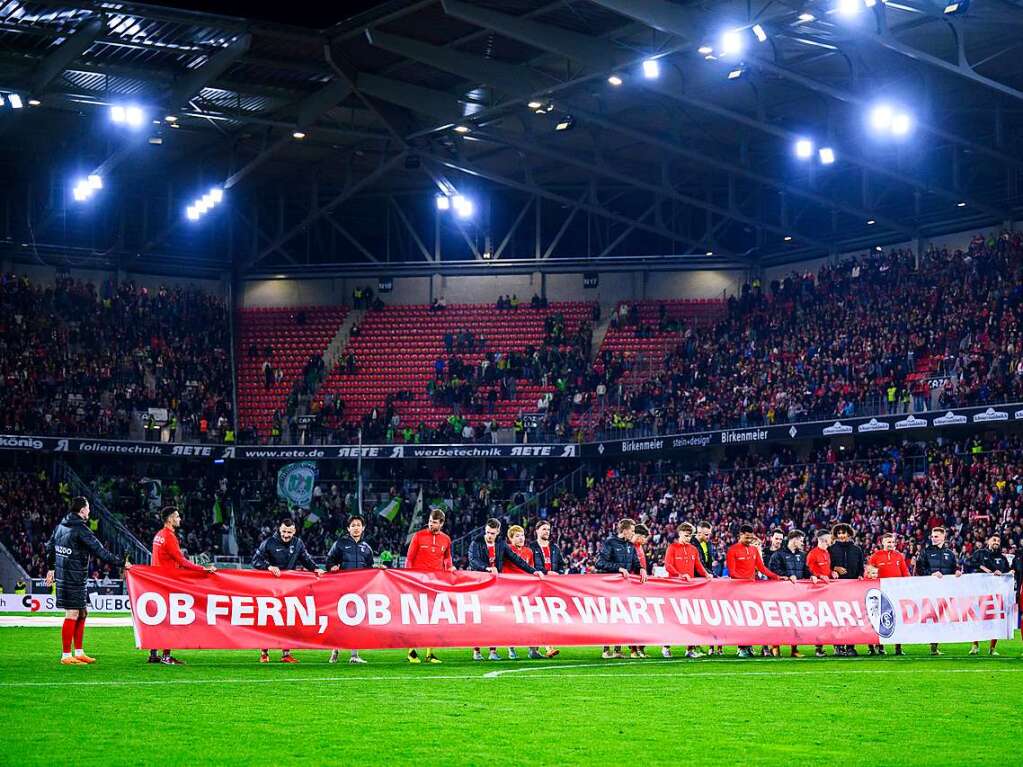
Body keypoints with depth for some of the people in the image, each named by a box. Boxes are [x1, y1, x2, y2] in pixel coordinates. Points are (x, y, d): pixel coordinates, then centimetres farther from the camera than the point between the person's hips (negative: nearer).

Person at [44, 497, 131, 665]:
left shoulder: (62, 525, 11)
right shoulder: (80, 529, -16)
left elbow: (50, 546, 20)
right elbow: (99, 550, -17)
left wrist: (51, 568, 31)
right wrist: (120, 563, -10)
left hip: (62, 574, 10)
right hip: (73, 577, -10)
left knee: (82, 613, 16)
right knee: (72, 615, -5)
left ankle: (79, 652, 20)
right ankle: (66, 656, -2)